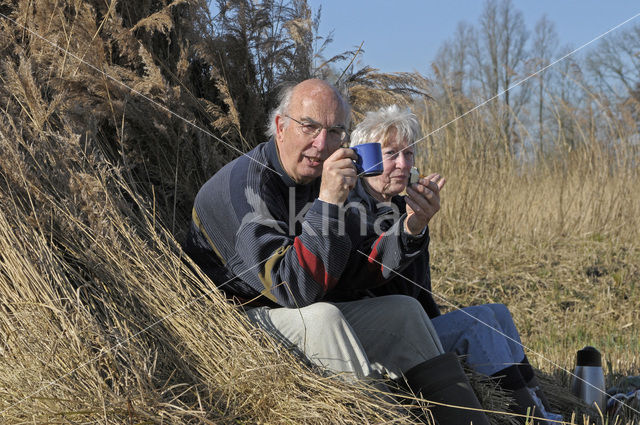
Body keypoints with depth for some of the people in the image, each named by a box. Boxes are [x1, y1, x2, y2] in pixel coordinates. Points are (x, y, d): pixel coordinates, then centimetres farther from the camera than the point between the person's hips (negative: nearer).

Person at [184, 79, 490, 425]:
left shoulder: (317, 181, 3)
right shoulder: (244, 185, -23)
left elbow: (351, 280, 1)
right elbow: (293, 290, -32)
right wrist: (327, 202, -35)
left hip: (304, 318, 8)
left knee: (403, 310, 1)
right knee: (321, 317, -34)